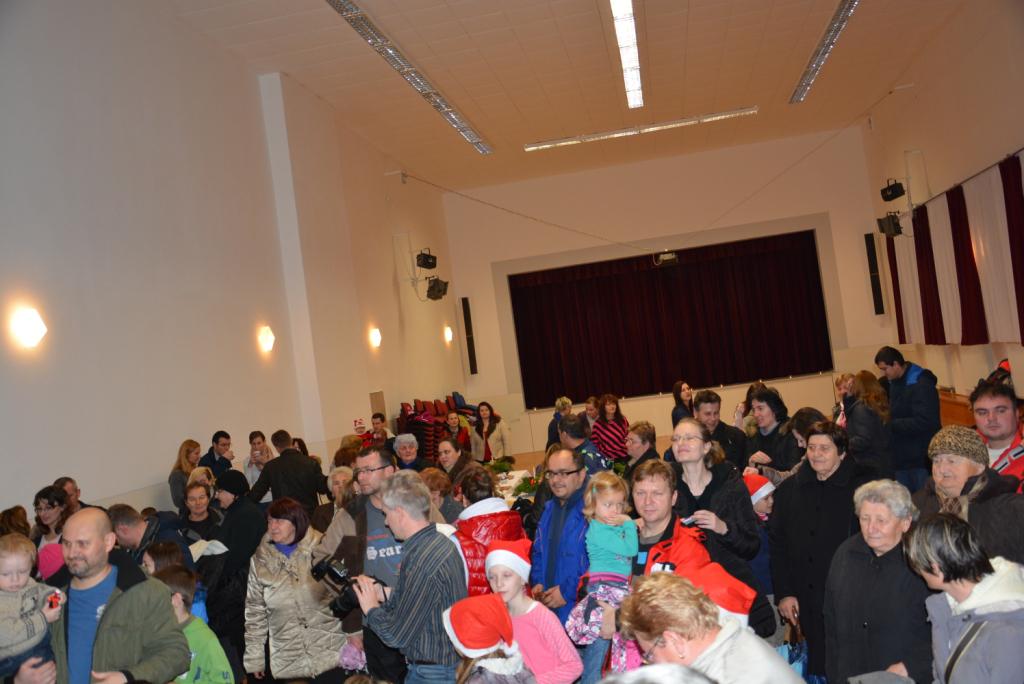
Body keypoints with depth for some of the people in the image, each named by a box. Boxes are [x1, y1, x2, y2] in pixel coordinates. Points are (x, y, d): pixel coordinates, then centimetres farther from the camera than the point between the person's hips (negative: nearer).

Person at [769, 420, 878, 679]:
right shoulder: (789, 489, 8)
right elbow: (778, 544, 9)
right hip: (805, 604, 4)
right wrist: (783, 593, 4)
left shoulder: (862, 486, -6)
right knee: (814, 666, 12)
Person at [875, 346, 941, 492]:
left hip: (922, 459, -8)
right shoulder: (894, 383, 11)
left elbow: (924, 422, -24)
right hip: (902, 457, 8)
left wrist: (891, 424, -18)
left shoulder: (922, 385, -16)